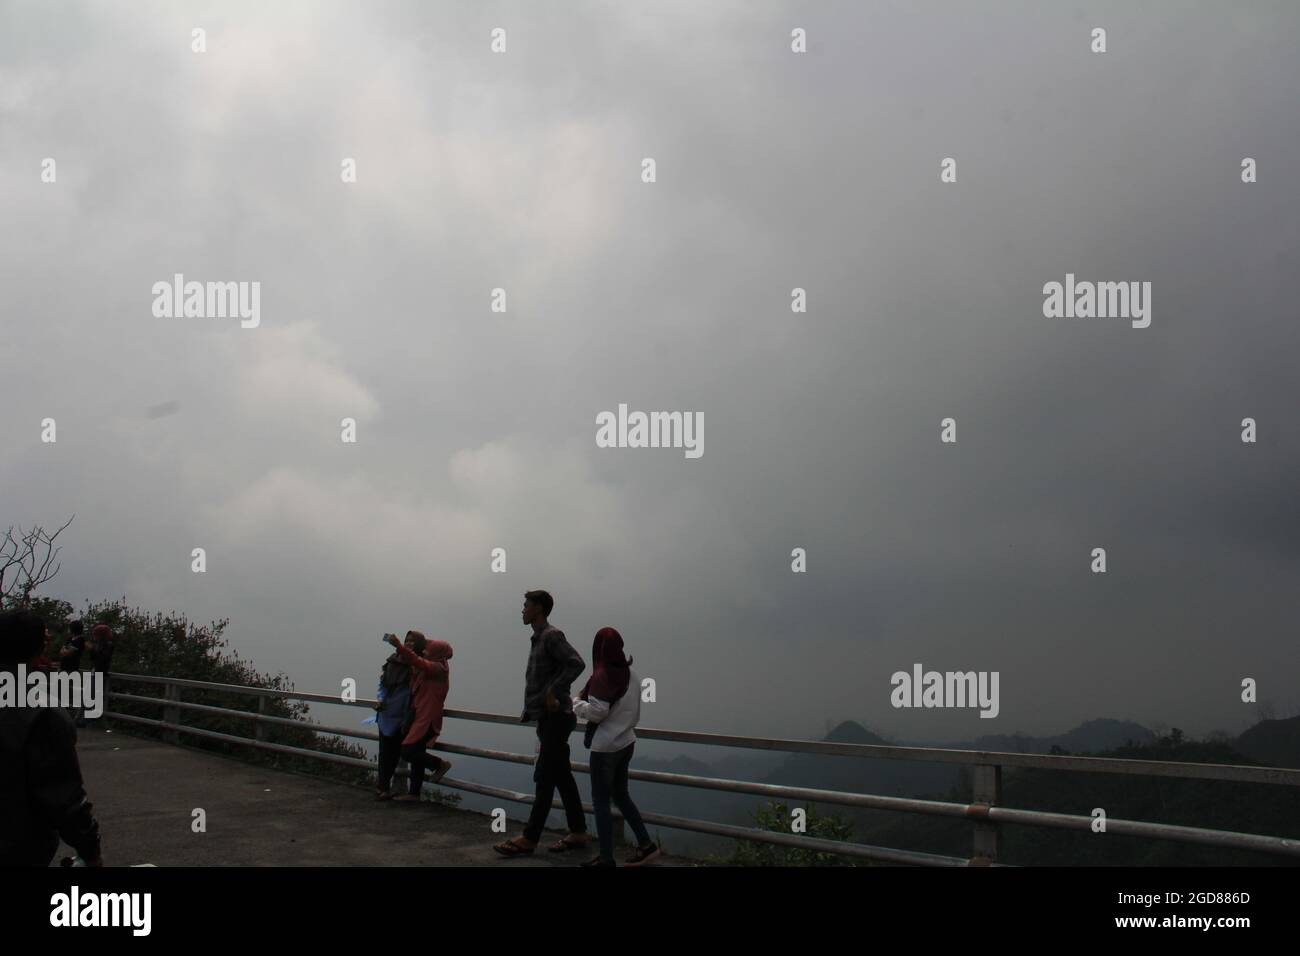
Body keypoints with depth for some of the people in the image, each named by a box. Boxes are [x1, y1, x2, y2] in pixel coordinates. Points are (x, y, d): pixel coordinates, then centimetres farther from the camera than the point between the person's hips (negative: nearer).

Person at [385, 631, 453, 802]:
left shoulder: (438, 669, -17)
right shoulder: (430, 668, 12)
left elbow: (418, 662, -33)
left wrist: (399, 646, -42)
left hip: (427, 719, -10)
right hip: (420, 717, 10)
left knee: (408, 752, -12)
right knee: (416, 755, 13)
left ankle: (441, 764, 6)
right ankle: (414, 793, 20)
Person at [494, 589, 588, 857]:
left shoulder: (552, 636, -13)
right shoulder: (539, 637, 16)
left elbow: (577, 663, -26)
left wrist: (554, 691, -24)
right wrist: (529, 711, 15)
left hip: (555, 717, -10)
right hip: (547, 717, 10)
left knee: (545, 779, -6)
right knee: (562, 776, 11)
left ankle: (529, 839, -3)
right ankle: (578, 833, 16)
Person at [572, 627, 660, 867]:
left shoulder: (603, 676, -19)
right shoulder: (630, 673, 5)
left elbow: (597, 711, -21)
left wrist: (576, 703, -7)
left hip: (605, 746, -8)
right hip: (625, 742, 8)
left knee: (601, 801, 3)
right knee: (620, 795, 20)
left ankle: (606, 858, 8)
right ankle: (646, 845, 22)